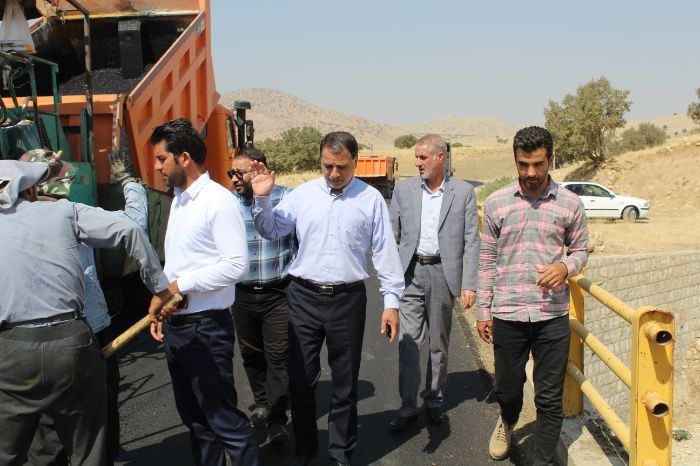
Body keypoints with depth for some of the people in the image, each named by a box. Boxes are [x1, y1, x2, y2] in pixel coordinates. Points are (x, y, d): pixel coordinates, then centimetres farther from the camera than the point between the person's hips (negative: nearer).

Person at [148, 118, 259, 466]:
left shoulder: (218, 202, -14)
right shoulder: (178, 200, 13)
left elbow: (237, 264, -21)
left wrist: (181, 286, -18)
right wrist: (161, 307, 13)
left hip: (205, 327, -9)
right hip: (175, 325, 9)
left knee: (223, 417, -1)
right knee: (193, 417, 19)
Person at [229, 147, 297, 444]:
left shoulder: (286, 199, -9)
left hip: (279, 293, -4)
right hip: (242, 294, 4)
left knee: (278, 357, 0)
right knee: (251, 353, 17)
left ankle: (276, 419, 13)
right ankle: (262, 403, 38)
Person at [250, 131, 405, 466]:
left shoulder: (371, 199, -1)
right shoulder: (302, 194, 2)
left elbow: (385, 252, -1)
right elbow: (272, 231, 7)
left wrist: (391, 301, -3)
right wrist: (262, 199, -8)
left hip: (348, 299, -1)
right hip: (304, 297, 1)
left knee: (345, 382, 11)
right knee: (300, 379, 9)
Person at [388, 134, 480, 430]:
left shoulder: (463, 192, 1)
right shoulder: (404, 189, 5)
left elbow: (471, 241, -1)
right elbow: (393, 235, 7)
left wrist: (469, 284, -6)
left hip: (444, 272, 0)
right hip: (410, 272, 1)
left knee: (439, 342, 10)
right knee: (409, 341, -2)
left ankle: (434, 400, 25)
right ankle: (407, 406, 8)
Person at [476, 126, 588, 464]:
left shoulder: (570, 204, 0)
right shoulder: (496, 203, 1)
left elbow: (580, 250, 11)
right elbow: (487, 260, 6)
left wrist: (565, 266, -13)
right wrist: (483, 311, 5)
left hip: (552, 315, -1)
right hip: (507, 314, 1)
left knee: (550, 399, 5)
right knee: (506, 388, 15)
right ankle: (507, 423, 49)